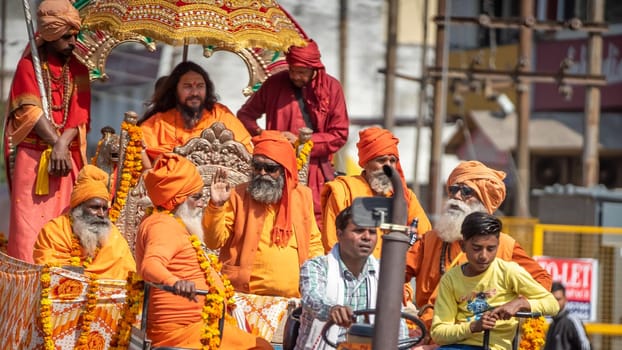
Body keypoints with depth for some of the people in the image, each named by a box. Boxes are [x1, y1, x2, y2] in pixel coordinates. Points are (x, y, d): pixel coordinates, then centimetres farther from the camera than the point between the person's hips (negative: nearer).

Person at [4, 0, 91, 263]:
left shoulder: (77, 70, 11)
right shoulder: (29, 65, 2)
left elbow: (79, 115, 2)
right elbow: (30, 112, -8)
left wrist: (62, 145, -14)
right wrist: (56, 143, -17)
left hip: (65, 156, 3)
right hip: (32, 156, -3)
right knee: (29, 221, -7)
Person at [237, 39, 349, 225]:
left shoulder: (331, 88, 4)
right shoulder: (274, 84, 6)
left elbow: (339, 134, 2)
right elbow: (245, 114, 17)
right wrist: (259, 134, -5)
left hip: (316, 173, 0)